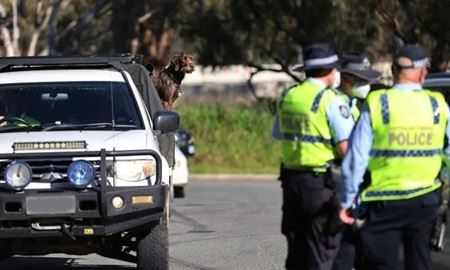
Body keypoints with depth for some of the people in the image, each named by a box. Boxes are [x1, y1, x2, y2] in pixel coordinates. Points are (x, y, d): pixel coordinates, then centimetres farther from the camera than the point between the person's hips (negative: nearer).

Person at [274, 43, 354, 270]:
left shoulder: (287, 97, 8)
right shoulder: (330, 101, -13)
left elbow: (278, 136, 16)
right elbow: (345, 147, -17)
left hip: (291, 177, 6)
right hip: (322, 183, -6)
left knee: (296, 247, 16)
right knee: (321, 251, -1)